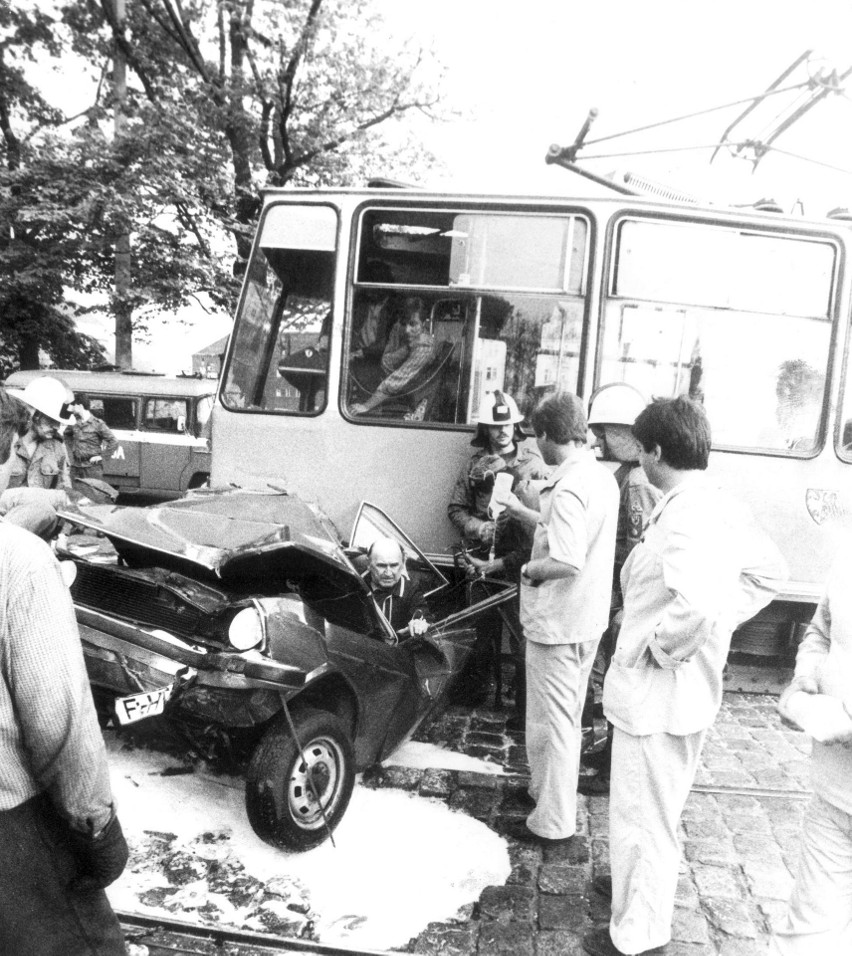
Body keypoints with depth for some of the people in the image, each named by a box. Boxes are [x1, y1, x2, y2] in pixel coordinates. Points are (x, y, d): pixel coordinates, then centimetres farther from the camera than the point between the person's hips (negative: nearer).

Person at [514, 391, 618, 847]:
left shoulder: (568, 488, -25)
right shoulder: (603, 476, 4)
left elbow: (566, 562, -32)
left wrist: (529, 569, -15)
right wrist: (524, 512, 16)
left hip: (557, 623, -9)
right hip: (589, 619, 9)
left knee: (552, 720, 4)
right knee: (567, 715, 23)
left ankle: (553, 823, 17)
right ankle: (548, 791, 42)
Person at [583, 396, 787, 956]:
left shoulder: (683, 515, -25)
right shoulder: (720, 506, 3)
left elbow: (697, 601, -40)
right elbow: (770, 572, 15)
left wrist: (660, 647, -23)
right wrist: (723, 623, 10)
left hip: (658, 691, -10)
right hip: (694, 687, 10)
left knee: (642, 818, 8)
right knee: (660, 811, 28)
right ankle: (643, 891, 49)